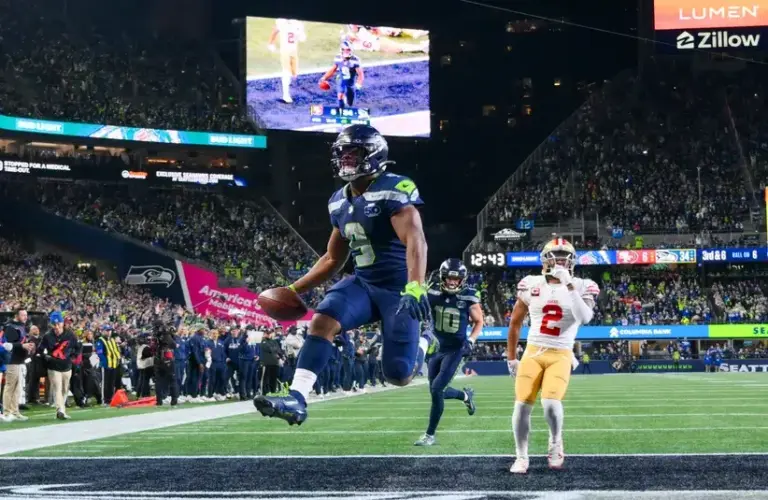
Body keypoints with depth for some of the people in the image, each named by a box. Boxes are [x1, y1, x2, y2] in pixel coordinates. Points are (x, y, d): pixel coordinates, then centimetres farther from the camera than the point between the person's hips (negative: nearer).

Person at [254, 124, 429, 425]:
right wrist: (294, 290, 11)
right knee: (321, 321, -21)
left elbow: (415, 241, -30)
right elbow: (333, 259, 19)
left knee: (398, 375, -7)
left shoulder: (393, 191, -17)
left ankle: (422, 344, 28)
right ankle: (296, 400, -26)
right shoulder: (340, 202, 8)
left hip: (398, 289, -6)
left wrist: (415, 288, -46)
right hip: (362, 284, 6)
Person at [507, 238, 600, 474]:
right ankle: (521, 457, 12)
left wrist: (569, 286, -22)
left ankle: (555, 443, 9)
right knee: (522, 404, -6)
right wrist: (511, 357, 17)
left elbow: (584, 319, -21)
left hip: (561, 356, -2)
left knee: (551, 402, -21)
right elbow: (515, 322, 15)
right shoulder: (532, 285, 4)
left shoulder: (581, 287, -2)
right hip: (532, 353, 2)